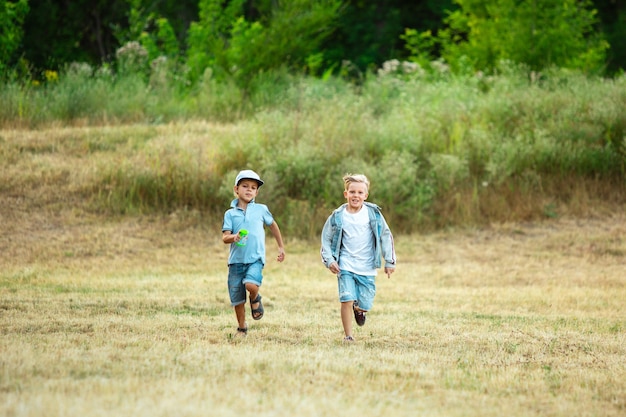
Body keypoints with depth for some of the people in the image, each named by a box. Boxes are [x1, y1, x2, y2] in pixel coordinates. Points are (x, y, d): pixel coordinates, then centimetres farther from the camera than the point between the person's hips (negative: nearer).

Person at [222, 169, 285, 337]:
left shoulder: (261, 210, 5)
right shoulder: (230, 214, 4)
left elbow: (273, 225, 22)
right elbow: (224, 237, -4)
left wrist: (281, 247, 27)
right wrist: (234, 237, -27)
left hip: (255, 258, -1)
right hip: (236, 259, 1)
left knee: (251, 284, -29)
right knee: (237, 298, 5)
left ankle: (256, 299, 6)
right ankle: (242, 328, 26)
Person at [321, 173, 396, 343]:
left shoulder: (373, 213, -3)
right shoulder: (338, 216, -2)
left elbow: (386, 236, 4)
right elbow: (326, 239, 8)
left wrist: (389, 262, 2)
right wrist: (329, 260, -5)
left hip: (367, 267, 1)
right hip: (345, 266, 0)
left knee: (365, 305, 2)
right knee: (347, 300, -14)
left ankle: (359, 309, 39)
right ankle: (348, 335, -2)